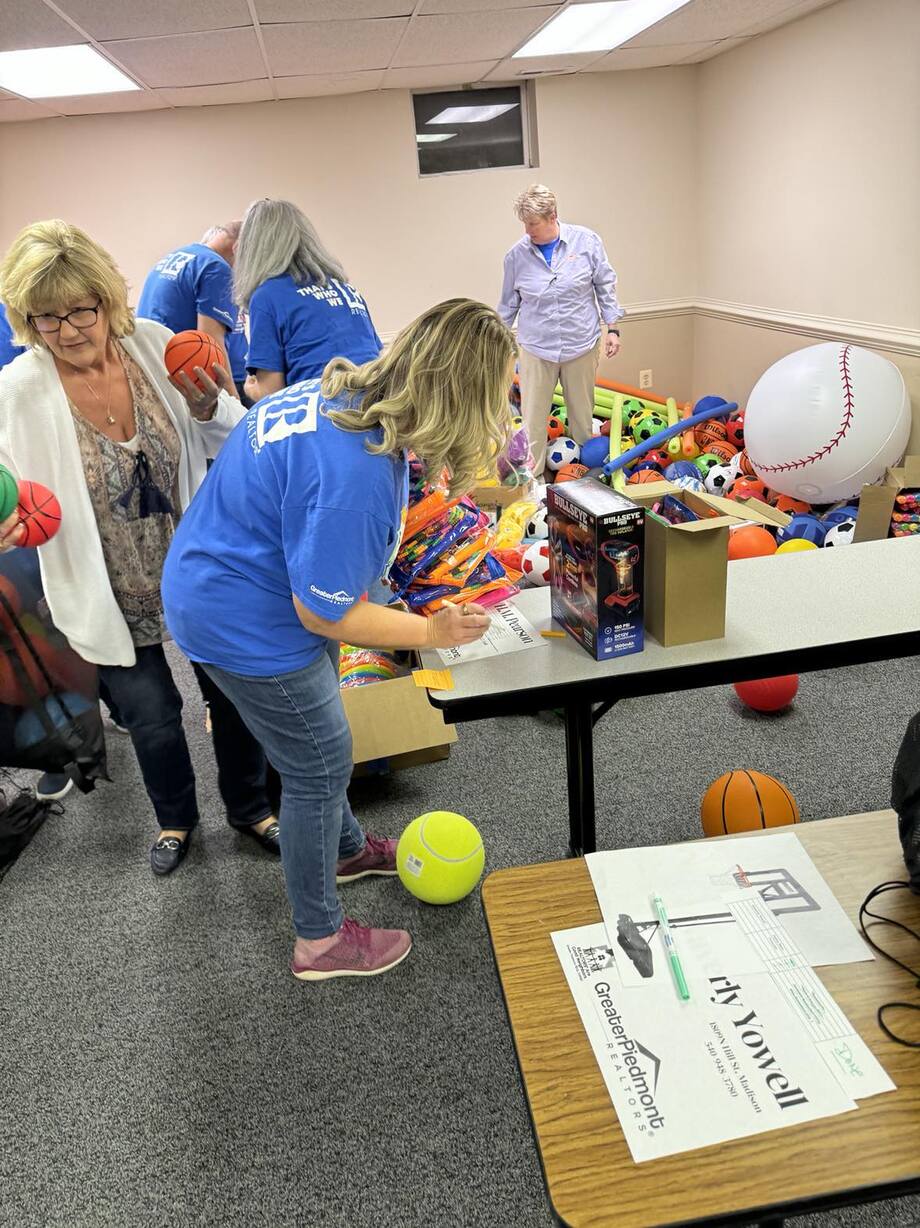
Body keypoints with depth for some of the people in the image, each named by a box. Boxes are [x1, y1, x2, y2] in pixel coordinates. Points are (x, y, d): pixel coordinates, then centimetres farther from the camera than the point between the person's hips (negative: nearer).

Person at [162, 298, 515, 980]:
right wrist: (434, 632, -15)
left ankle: (346, 847, 53)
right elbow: (326, 614, -26)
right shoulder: (356, 476, -36)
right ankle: (320, 942, 28)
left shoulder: (346, 392, -7)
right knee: (320, 765, 6)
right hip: (244, 625, -10)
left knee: (316, 739, 27)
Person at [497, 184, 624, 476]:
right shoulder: (517, 254, -3)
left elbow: (605, 287, 3)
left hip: (581, 345, 0)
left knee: (582, 414, 13)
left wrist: (612, 329, 2)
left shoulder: (586, 241, -6)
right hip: (535, 348, 0)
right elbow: (509, 303, 8)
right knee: (532, 418, 0)